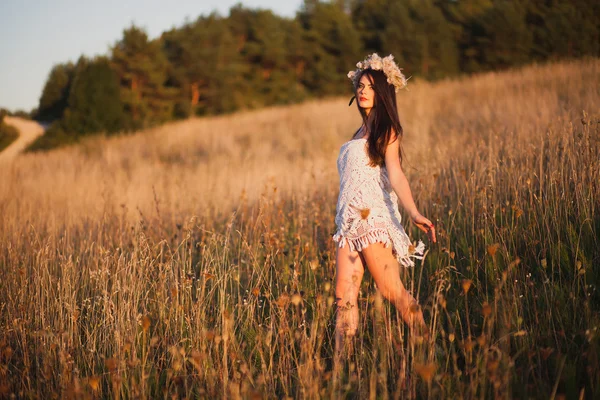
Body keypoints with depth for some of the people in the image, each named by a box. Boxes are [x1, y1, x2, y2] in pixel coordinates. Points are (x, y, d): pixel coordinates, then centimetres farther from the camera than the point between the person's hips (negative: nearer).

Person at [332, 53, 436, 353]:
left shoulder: (386, 131, -2)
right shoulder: (363, 131, 22)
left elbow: (395, 174, -16)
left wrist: (414, 213, -30)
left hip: (372, 217, -7)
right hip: (350, 221, 7)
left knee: (392, 289, -9)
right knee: (344, 295, 0)